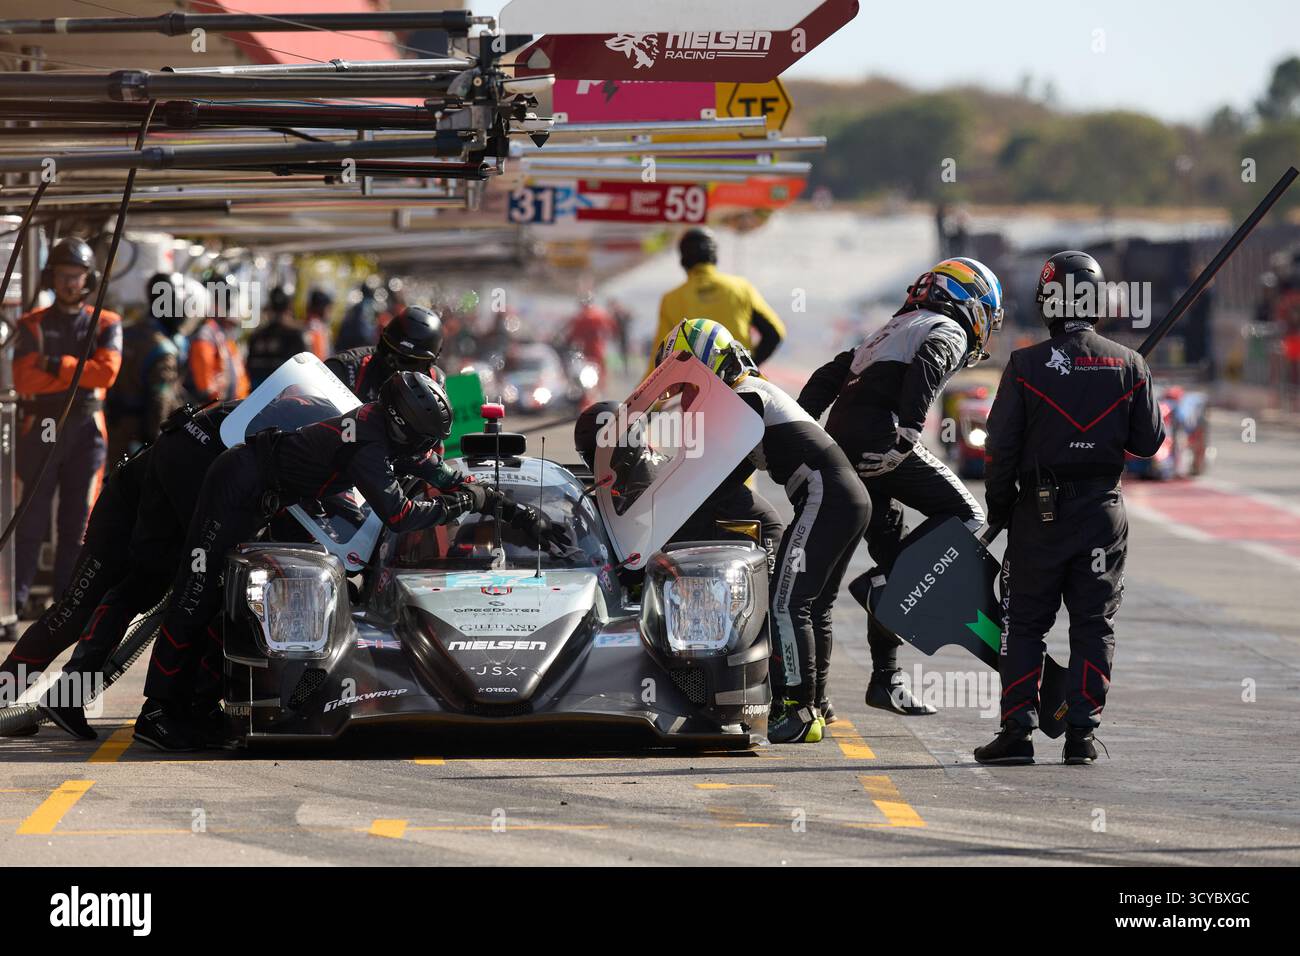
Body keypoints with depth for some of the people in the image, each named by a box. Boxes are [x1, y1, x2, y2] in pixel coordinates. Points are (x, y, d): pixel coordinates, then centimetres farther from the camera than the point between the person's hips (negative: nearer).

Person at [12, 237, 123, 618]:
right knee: (32, 517, -2)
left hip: (87, 429, 1)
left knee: (78, 518, 4)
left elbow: (107, 372, -10)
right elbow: (25, 380, -10)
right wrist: (81, 375, -11)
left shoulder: (106, 324, 7)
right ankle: (18, 596, 1)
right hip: (42, 427, -1)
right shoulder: (33, 326, 4)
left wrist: (57, 366, -12)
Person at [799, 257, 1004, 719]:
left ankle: (886, 679, 15)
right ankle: (878, 584, -16)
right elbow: (925, 367, -16)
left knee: (893, 555, 14)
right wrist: (908, 429, -27)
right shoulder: (949, 332, 7)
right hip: (880, 435, -9)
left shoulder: (893, 330, 33)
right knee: (966, 518, -4)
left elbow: (828, 376, 25)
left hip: (842, 448, 9)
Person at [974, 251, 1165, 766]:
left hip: (1039, 511, -2)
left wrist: (998, 509, 7)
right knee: (1094, 625, 8)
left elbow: (1001, 447, -7)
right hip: (1103, 511, 2)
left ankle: (1017, 729, 0)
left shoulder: (1026, 365, -8)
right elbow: (1148, 441, 4)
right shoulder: (1129, 366, -1)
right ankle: (1081, 732, 2)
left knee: (1024, 624, 7)